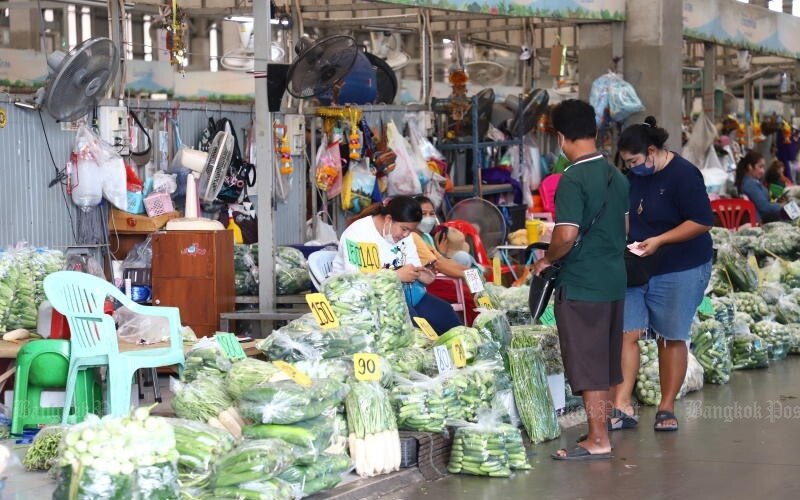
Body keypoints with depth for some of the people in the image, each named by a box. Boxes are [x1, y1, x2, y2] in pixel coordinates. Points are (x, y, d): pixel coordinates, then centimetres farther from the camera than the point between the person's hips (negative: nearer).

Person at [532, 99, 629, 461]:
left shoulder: (573, 180, -17)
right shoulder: (616, 176, 9)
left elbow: (567, 234, -23)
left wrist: (547, 259, -6)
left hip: (581, 284, -8)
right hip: (614, 278, 8)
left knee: (587, 365, -1)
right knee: (604, 360, 16)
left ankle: (597, 440, 2)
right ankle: (603, 426, 25)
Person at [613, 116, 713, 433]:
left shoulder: (683, 175, -15)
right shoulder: (635, 176, 7)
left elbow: (703, 221, -19)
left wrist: (659, 241, -23)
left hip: (680, 270, -6)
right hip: (637, 267, 6)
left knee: (671, 338, 3)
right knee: (626, 333, -5)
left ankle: (667, 408, 15)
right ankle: (621, 407, -6)